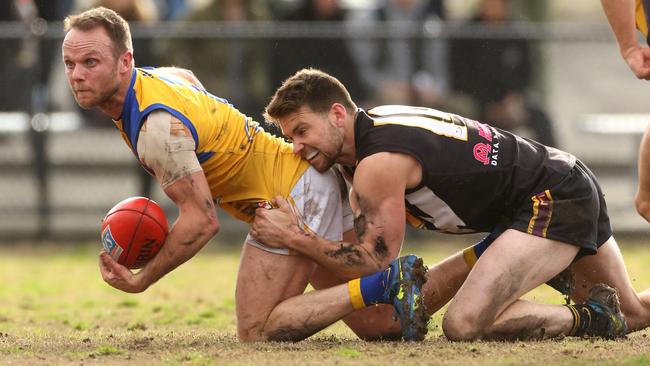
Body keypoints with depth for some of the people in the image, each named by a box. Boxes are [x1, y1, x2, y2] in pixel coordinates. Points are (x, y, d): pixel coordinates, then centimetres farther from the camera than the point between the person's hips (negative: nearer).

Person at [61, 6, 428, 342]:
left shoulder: (159, 127, -28)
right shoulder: (150, 77, 1)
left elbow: (202, 221, -27)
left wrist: (140, 281, -19)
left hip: (294, 196, -10)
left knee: (256, 333, -10)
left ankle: (381, 285, -13)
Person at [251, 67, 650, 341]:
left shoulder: (378, 164, -22)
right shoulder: (371, 128, 7)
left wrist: (295, 237, -14)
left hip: (554, 201, -10)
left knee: (463, 324, -24)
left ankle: (584, 319, -7)